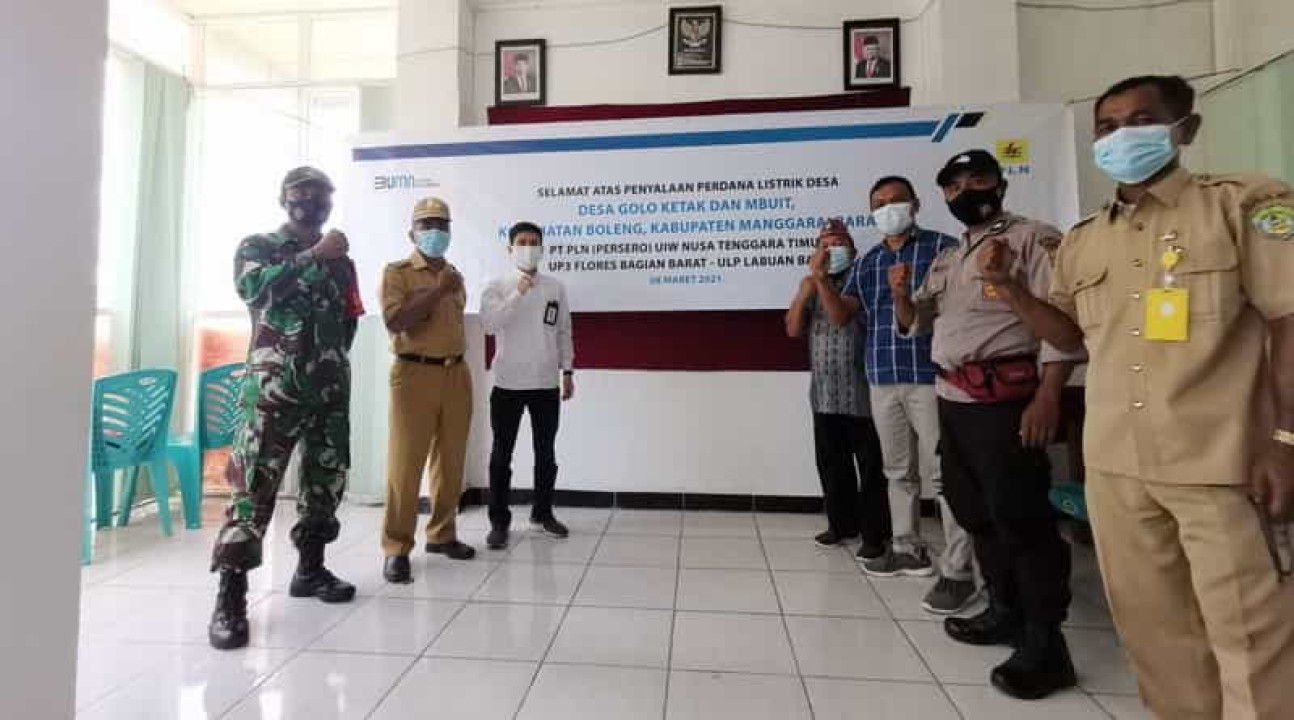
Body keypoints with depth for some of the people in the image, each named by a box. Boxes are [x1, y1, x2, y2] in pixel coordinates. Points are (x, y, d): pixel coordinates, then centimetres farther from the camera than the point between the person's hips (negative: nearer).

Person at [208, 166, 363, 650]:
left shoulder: (341, 261, 16)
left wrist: (332, 358, 10)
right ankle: (230, 595, -2)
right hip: (275, 385, -4)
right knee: (254, 484, -8)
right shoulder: (258, 246, 6)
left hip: (330, 387, 5)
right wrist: (314, 256, -21)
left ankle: (310, 568, 25)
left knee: (327, 478, 10)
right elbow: (251, 286, -16)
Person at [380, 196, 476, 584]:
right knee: (405, 462, -3)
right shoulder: (397, 272, -1)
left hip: (456, 374, 6)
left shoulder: (454, 275, 16)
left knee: (450, 461, 9)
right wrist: (438, 291, -17)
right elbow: (394, 321, -15)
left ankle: (442, 534, 22)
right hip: (414, 373, -5)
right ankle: (397, 548, 6)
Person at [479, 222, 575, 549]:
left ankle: (542, 512, 28)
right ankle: (499, 521, 15)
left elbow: (563, 331, 11)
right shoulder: (497, 287, -1)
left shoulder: (555, 287, 7)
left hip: (546, 384, 3)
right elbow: (489, 325, -16)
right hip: (508, 384, -2)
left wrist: (567, 371, 8)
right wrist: (517, 293, -21)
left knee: (545, 453, 12)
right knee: (502, 454, 4)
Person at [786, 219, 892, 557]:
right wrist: (803, 293, -7)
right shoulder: (813, 285, 13)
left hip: (862, 392, -5)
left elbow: (845, 319, -18)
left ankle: (875, 533, 14)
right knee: (831, 465, 13)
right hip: (825, 394, 5)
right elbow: (793, 330, 6)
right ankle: (841, 523, 27)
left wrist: (822, 280, -22)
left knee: (871, 466, 3)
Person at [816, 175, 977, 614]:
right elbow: (842, 315, 7)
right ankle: (908, 550, 27)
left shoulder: (942, 247, 1)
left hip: (931, 377, -5)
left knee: (942, 474, -4)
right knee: (898, 471, 13)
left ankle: (958, 572, 4)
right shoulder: (867, 262, 15)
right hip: (882, 381, 5)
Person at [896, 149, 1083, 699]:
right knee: (974, 510, 14)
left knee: (1020, 516, -6)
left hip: (1003, 397, -8)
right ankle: (1005, 613, 29)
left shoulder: (1033, 238, -2)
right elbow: (913, 324, 23)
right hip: (952, 398, 8)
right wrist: (900, 294, 1)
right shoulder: (947, 258, 21)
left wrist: (1047, 395, -22)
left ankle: (1045, 646, 6)